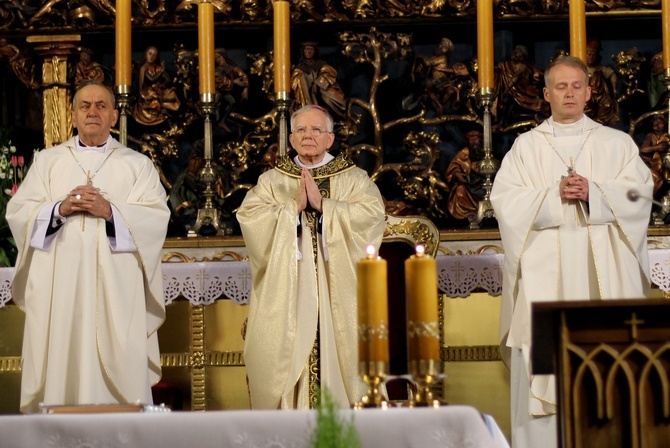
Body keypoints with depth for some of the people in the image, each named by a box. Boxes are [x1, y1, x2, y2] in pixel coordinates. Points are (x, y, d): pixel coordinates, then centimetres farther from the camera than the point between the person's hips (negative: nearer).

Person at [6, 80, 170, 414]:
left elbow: (156, 217, -1)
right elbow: (18, 212, 6)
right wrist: (59, 208, -10)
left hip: (115, 286, -1)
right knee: (61, 359, -3)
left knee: (118, 366, -7)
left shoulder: (137, 164, 12)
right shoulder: (48, 161, 16)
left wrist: (110, 210, -14)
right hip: (58, 286, 1)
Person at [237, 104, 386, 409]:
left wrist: (322, 204, -14)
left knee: (338, 355, -5)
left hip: (337, 293, 0)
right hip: (286, 293, 1)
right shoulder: (272, 181, 12)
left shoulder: (354, 179, 9)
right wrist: (294, 206, -13)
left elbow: (372, 213, -9)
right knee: (287, 355, -5)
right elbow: (248, 216, -4)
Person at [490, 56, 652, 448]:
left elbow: (639, 194, 1)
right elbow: (504, 199, -1)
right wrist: (555, 195, -14)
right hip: (545, 274, 0)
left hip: (602, 273, 0)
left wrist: (593, 192, -14)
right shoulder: (527, 146, 10)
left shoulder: (617, 144, 12)